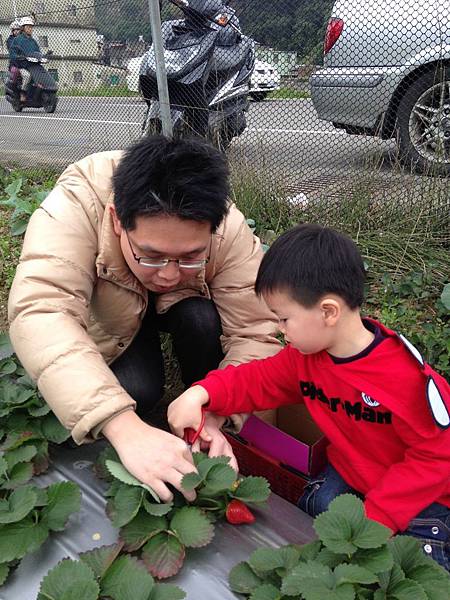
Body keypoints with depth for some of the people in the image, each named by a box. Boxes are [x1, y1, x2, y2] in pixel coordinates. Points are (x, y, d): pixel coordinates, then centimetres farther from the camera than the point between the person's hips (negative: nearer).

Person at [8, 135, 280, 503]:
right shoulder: (73, 208, -39)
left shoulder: (229, 230, -34)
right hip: (112, 317, -1)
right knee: (136, 390, -26)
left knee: (203, 320, -30)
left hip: (185, 306, 2)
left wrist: (218, 419, -45)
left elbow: (255, 334, -30)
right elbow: (41, 313, -51)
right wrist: (126, 430, -61)